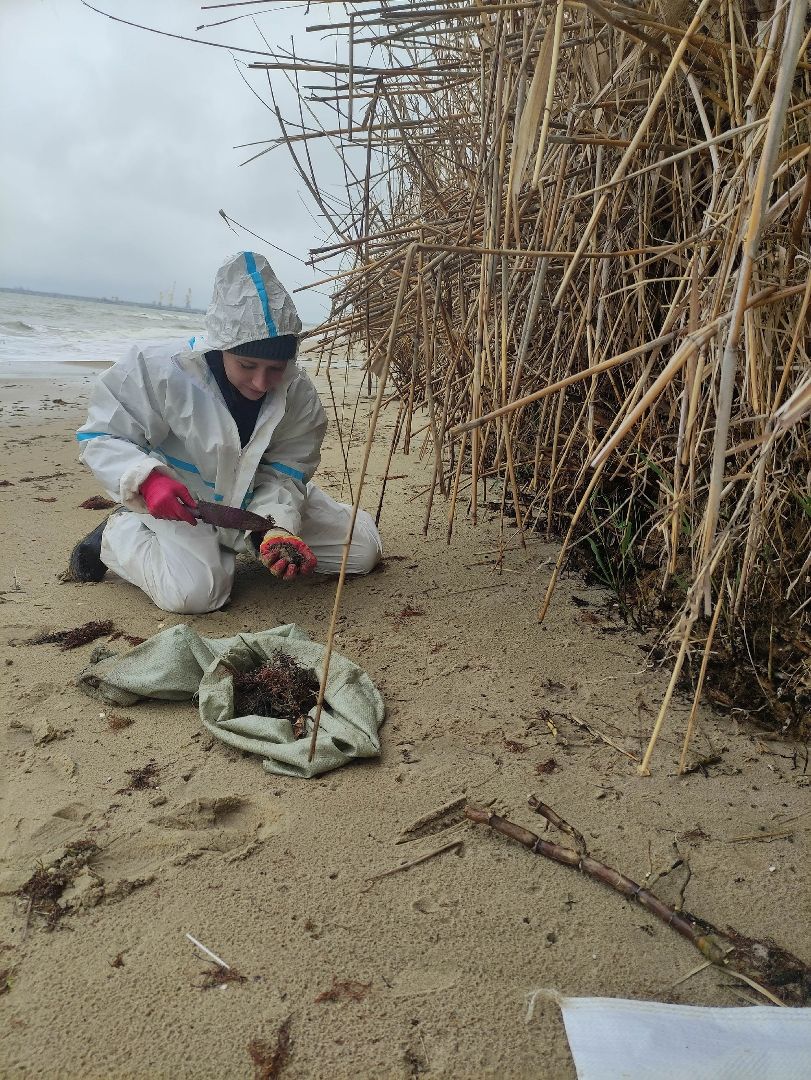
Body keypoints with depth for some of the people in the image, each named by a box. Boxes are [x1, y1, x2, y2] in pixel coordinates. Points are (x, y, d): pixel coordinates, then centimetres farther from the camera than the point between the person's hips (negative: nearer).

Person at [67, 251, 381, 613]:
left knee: (363, 548, 0)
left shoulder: (299, 396, -16)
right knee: (193, 590, -33)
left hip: (257, 502, 5)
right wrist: (147, 478, -37)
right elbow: (102, 436, -17)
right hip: (182, 506, -4)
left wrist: (277, 525, -33)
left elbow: (284, 471, -13)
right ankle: (122, 531, -1)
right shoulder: (161, 370, -26)